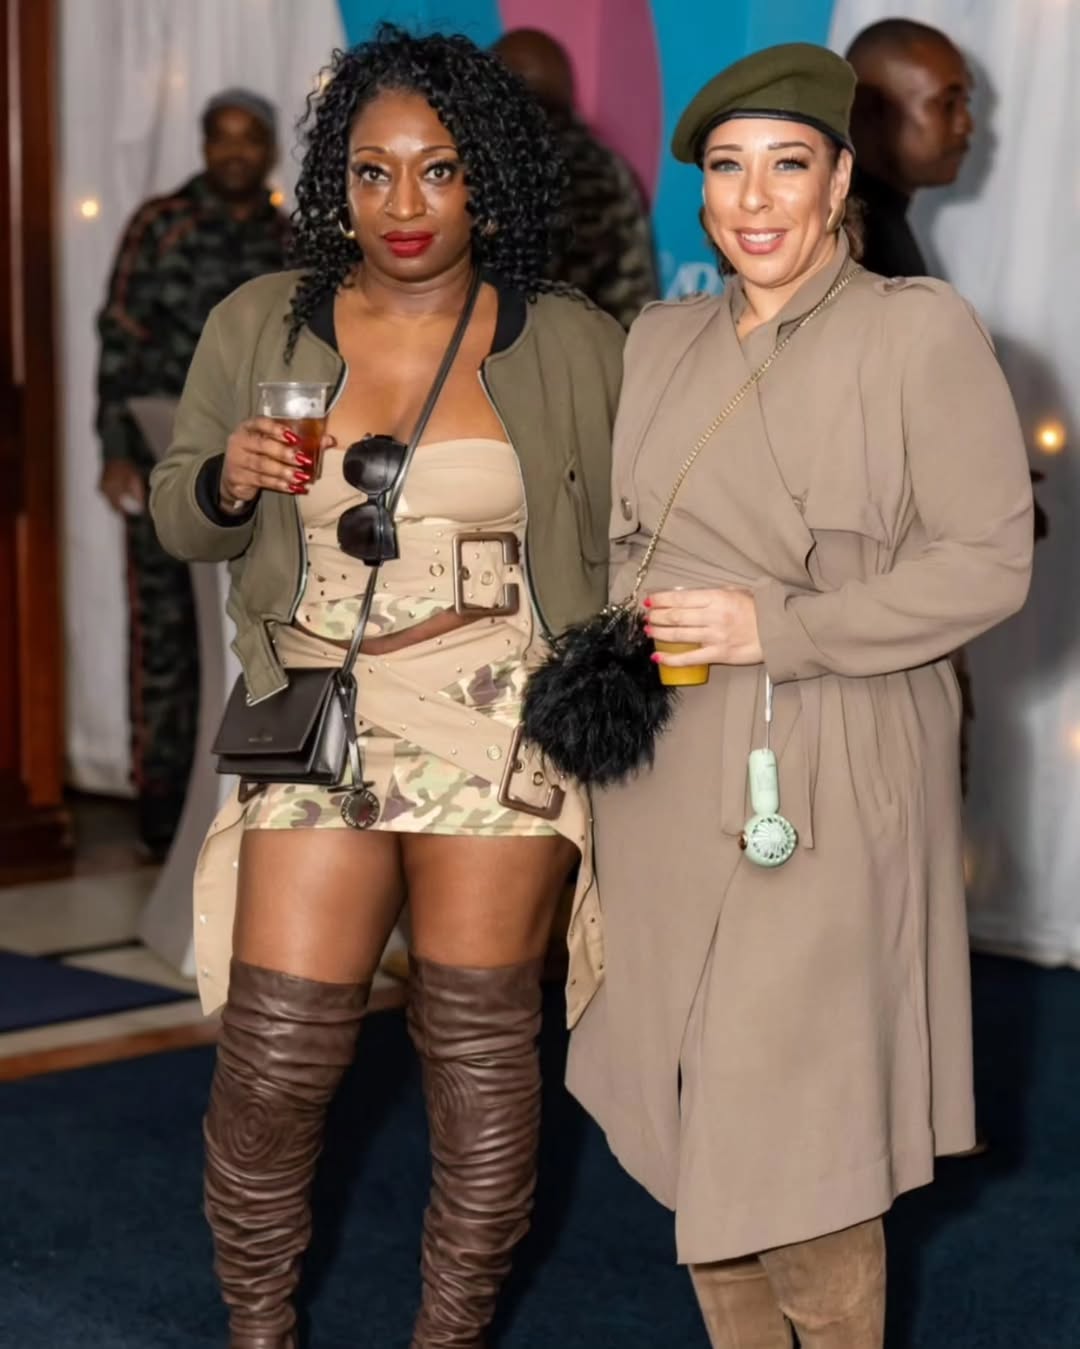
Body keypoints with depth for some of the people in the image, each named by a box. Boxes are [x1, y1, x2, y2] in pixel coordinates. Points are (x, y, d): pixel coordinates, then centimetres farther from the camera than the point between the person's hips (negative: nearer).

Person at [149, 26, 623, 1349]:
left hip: (499, 724, -1)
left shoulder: (572, 348, 1)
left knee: (480, 1043, 5)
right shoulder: (258, 326, 6)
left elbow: (634, 534, 5)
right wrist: (227, 482, -9)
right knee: (274, 1052, -1)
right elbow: (177, 514, 13)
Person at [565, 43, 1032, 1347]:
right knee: (693, 1110, 11)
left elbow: (987, 560, -9)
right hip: (662, 774, 6)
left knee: (793, 1135, -5)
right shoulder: (662, 339, 12)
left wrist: (775, 628, -15)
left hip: (824, 776, -5)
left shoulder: (921, 332, -6)